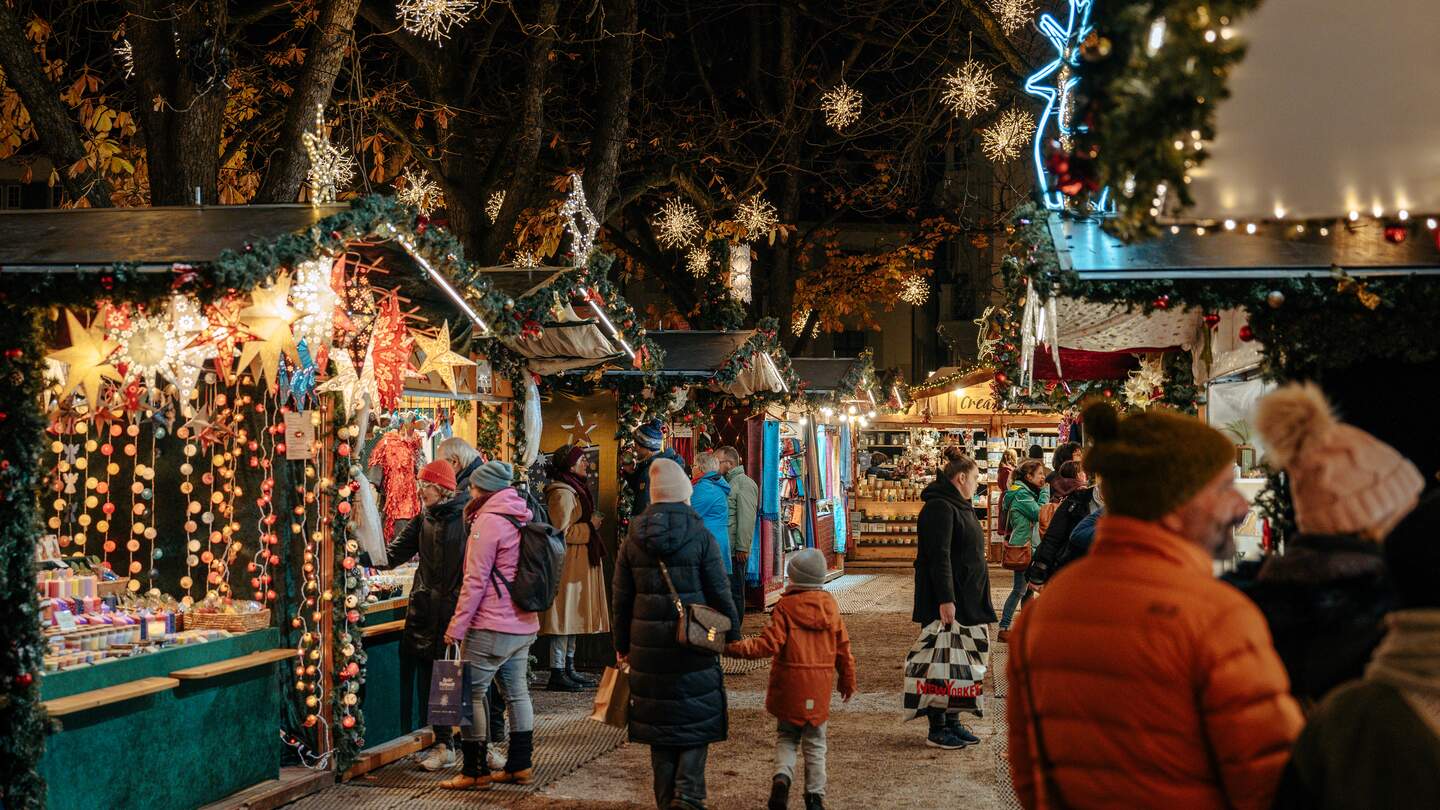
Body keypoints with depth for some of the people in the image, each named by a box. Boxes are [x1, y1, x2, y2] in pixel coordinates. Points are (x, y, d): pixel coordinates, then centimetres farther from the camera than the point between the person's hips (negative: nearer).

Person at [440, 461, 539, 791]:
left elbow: (475, 581, -15)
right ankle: (520, 766, 17)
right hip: (524, 625, 9)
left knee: (471, 693, -3)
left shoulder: (489, 522, -13)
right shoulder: (522, 518, 12)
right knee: (517, 692, 12)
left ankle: (474, 772, -1)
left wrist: (456, 626, -11)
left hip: (492, 627, -9)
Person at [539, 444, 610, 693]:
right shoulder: (562, 493, -16)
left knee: (573, 616, 13)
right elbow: (560, 532, -22)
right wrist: (590, 527, -12)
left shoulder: (575, 490, 18)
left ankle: (568, 669, 19)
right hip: (568, 565, -11)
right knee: (564, 616, -9)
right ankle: (557, 674, -7)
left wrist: (591, 524, 15)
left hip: (579, 564, 11)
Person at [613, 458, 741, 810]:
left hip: (648, 645, 3)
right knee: (697, 719, 7)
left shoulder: (633, 539, 3)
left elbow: (622, 598, 8)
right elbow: (720, 595, -5)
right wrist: (733, 635, 8)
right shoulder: (701, 537, -8)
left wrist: (622, 645, 17)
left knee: (657, 724, 12)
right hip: (693, 644, -3)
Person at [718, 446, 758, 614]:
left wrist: (742, 548, -21)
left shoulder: (744, 483, -11)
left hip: (735, 551, -9)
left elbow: (747, 519, -17)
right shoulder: (726, 482, 18)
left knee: (734, 592, -2)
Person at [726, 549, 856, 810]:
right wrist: (848, 680, 21)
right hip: (820, 686, 3)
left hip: (789, 685, -2)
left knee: (786, 737, 13)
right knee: (815, 743, 13)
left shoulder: (785, 607, -9)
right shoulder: (831, 605, 4)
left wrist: (734, 648, -16)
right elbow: (842, 648, 9)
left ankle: (782, 775, -10)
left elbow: (770, 644, -17)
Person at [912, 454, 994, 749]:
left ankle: (952, 722, 22)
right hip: (944, 604, -10)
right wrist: (945, 600, -27)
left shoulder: (960, 506, 18)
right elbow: (939, 557, -22)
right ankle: (937, 730, 1)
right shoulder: (939, 508, -15)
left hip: (966, 603, 10)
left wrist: (976, 603, 25)